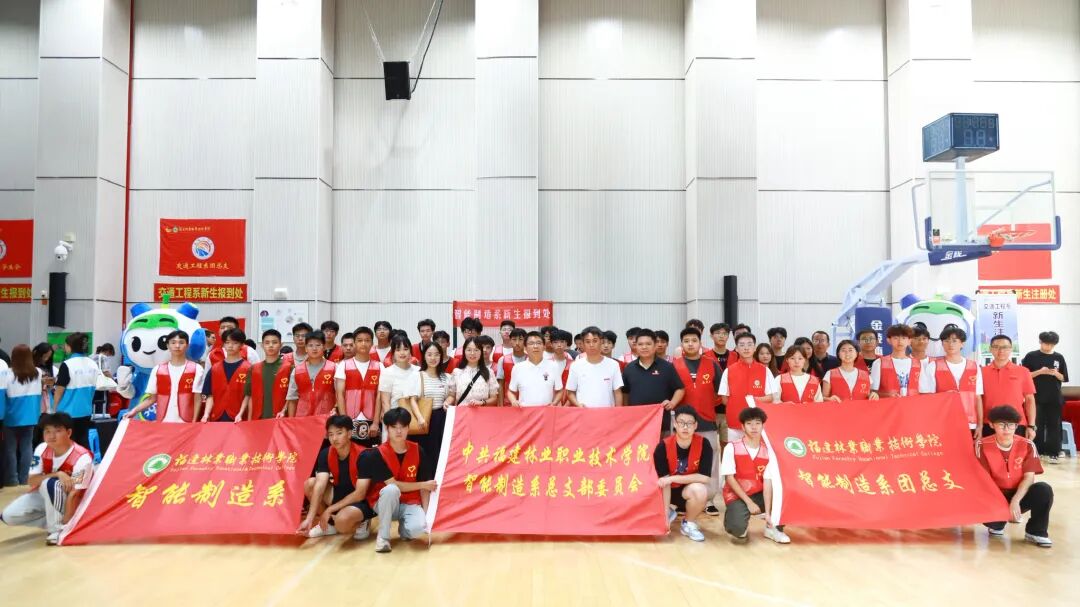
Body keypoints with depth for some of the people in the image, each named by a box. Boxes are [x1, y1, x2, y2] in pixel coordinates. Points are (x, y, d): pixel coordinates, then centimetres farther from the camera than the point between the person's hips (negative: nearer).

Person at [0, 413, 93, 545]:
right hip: (46, 497, 6)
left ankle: (58, 528, -18)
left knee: (50, 483, -35)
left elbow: (74, 495, -28)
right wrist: (57, 474, -32)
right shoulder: (42, 449, -12)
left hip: (68, 501, -6)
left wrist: (64, 525, -30)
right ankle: (53, 522, 5)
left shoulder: (81, 458, -28)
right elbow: (32, 481, -15)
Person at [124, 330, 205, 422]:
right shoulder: (158, 370, 8)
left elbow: (198, 399, -1)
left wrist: (194, 423, -7)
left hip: (186, 422, -2)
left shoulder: (196, 369, 0)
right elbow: (151, 398, 11)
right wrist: (134, 410, -3)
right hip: (163, 422, 2)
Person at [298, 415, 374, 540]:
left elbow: (360, 494, -24)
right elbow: (320, 486, -16)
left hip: (361, 502, -7)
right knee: (309, 484, -14)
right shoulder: (326, 454, -8)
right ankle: (329, 524, 5)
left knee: (342, 521, -37)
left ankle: (359, 524, -1)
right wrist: (309, 518, -26)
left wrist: (329, 510, -21)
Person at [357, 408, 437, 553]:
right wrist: (424, 485, -15)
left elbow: (424, 487, -1)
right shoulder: (378, 454, -14)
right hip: (385, 504, -2)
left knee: (419, 526, -31)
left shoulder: (418, 451, -5)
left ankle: (403, 528, 8)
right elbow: (392, 484, -19)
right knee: (391, 490, -37)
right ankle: (383, 536, -16)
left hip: (410, 503, 2)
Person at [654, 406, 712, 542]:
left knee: (700, 489, -34)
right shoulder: (663, 447, -21)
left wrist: (673, 478, -28)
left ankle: (689, 524, -5)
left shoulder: (704, 445, -19)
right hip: (668, 493, 1)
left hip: (691, 491, -1)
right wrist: (665, 513, -22)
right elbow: (664, 481, -20)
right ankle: (671, 510, 19)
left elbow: (705, 478, -24)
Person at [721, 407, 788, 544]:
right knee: (738, 529, -31)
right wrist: (749, 502, -17)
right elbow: (729, 478, -12)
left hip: (758, 495, 4)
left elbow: (767, 482, -9)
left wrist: (768, 513, -16)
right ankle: (732, 514, 6)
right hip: (736, 495, -4)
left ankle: (773, 528, 6)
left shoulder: (768, 451, -3)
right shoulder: (732, 448, -12)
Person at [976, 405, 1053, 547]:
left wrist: (1015, 500, -26)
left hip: (1019, 495, 2)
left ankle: (1036, 532, -6)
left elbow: (1029, 477, -12)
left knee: (1044, 490, -29)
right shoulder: (982, 445, -11)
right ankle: (997, 524, 6)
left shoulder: (1027, 445, -6)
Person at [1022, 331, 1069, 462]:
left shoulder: (1059, 357, 6)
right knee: (1037, 425, 1)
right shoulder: (1031, 356, -1)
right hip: (1037, 397, -2)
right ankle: (1035, 451, 9)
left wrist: (1056, 373, -13)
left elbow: (1064, 378, 8)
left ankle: (1052, 453, 8)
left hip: (1054, 398, 2)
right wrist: (1040, 371, -16)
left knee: (1054, 425, 2)